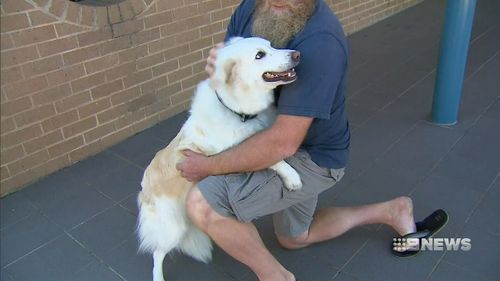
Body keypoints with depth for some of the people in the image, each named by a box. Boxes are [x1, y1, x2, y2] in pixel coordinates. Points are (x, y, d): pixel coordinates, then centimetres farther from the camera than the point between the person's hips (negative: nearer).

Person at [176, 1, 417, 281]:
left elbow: (283, 143, -33)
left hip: (312, 157, -8)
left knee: (202, 205, -23)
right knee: (294, 237, 28)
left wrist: (209, 166, -23)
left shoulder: (320, 42, -32)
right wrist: (219, 68, -25)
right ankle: (389, 211, 37)